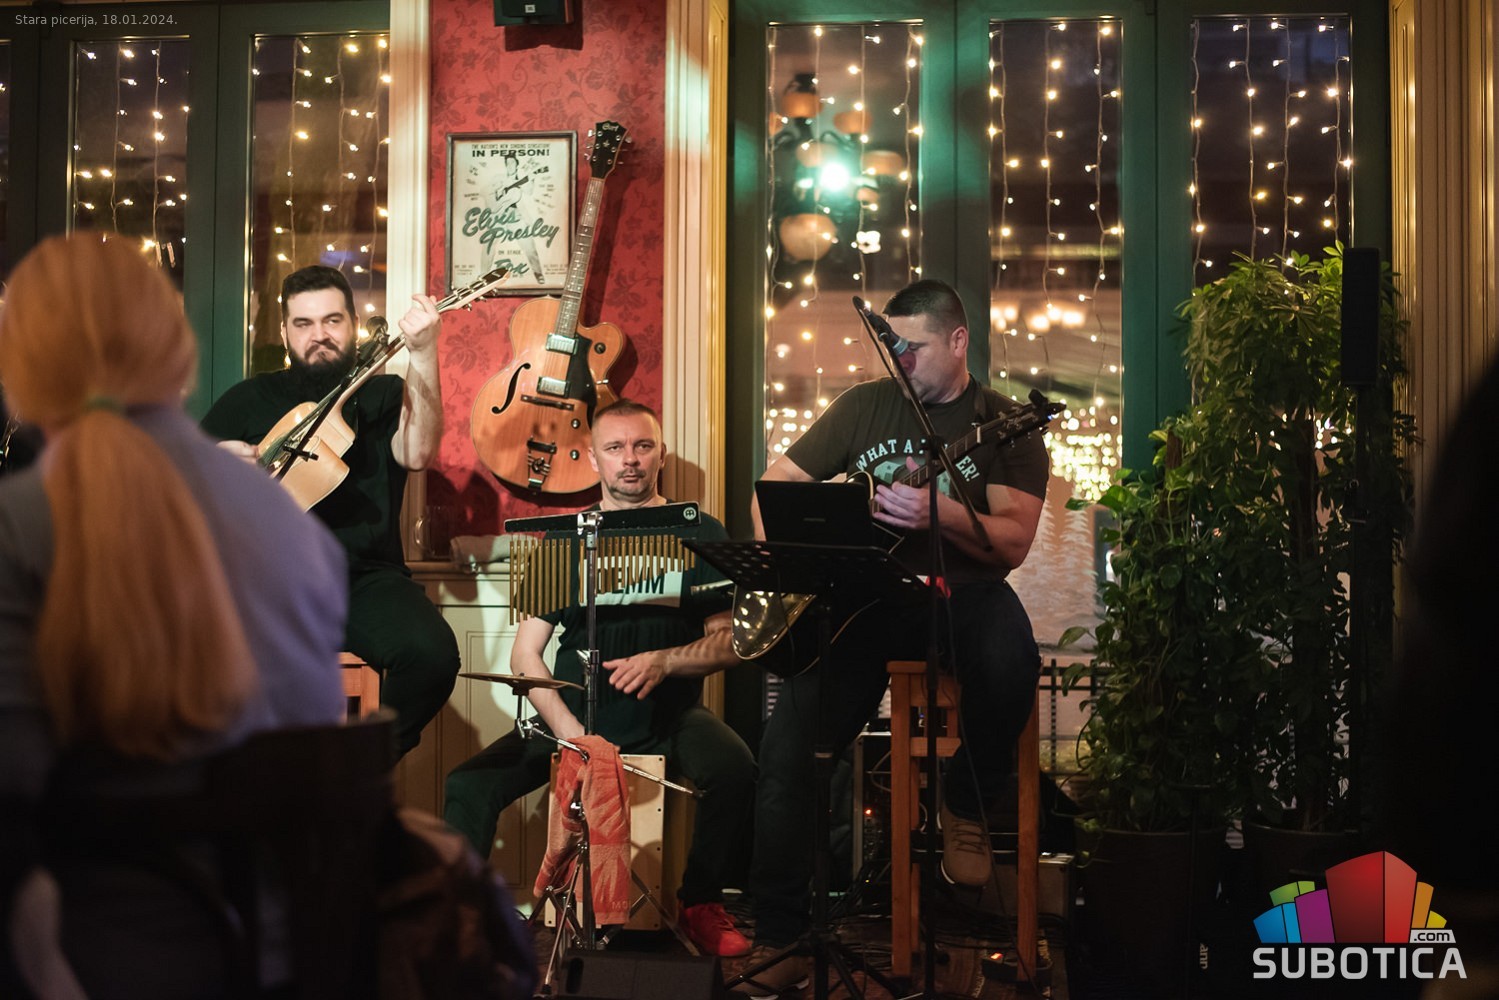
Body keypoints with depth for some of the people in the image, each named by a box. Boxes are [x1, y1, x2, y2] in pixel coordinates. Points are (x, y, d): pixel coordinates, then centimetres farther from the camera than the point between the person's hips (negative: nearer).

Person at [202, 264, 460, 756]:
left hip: (366, 578, 0)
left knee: (433, 653, -31)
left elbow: (417, 454, -9)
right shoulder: (252, 398, 19)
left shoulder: (384, 394, 14)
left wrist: (422, 353, -19)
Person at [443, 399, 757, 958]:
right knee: (470, 784, -20)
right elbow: (526, 650, 5)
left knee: (733, 770, -31)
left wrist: (662, 661, -20)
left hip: (669, 718, -1)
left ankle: (701, 902, -8)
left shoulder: (699, 535, 5)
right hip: (573, 713, 2)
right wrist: (567, 729, -12)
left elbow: (730, 641, 0)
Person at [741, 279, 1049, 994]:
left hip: (963, 592, -2)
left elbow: (1013, 544, -9)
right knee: (786, 752, -18)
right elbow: (776, 482, 14)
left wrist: (935, 512, -26)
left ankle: (966, 808, -7)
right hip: (865, 590, 2)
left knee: (1010, 665, -38)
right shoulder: (865, 406, 12)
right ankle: (780, 941, -8)